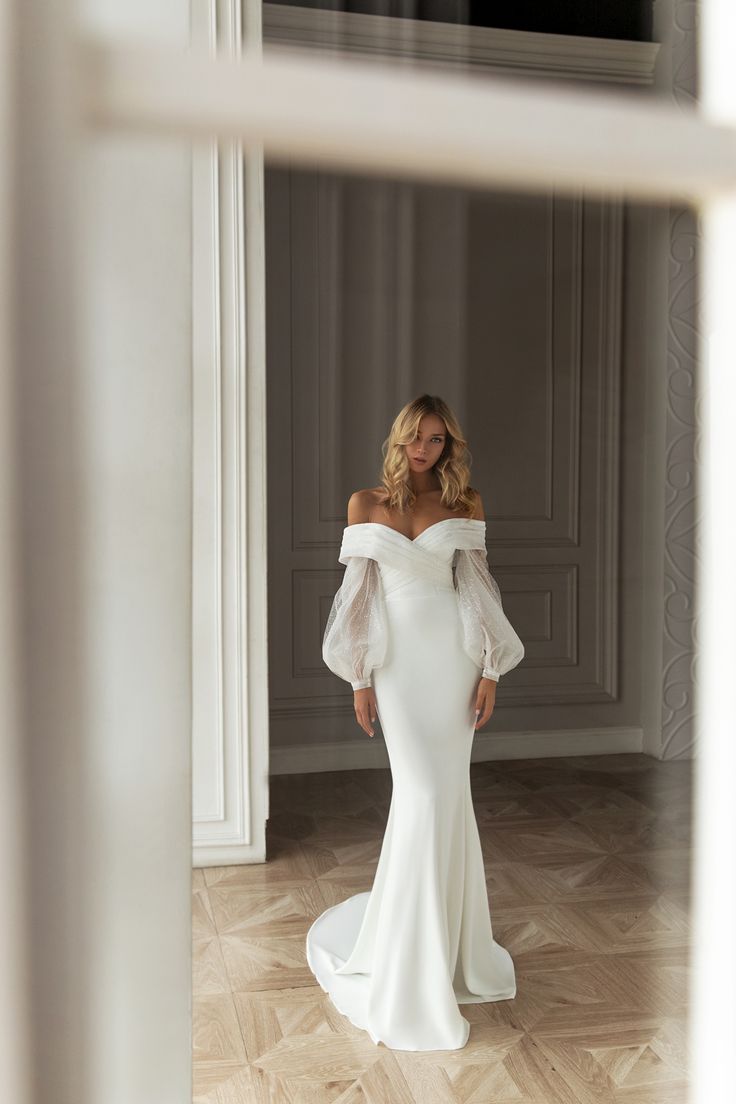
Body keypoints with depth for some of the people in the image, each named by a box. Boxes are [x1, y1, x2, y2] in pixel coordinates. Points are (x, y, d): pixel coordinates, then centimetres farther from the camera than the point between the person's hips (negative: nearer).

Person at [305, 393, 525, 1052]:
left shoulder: (465, 503, 5)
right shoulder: (365, 504, 3)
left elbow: (477, 588, 5)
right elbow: (358, 594, 2)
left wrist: (490, 670, 0)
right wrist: (360, 679, 0)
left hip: (451, 654, 1)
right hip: (396, 658, -1)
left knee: (446, 793, 3)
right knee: (423, 794, -6)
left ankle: (444, 937, 23)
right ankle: (412, 975, 11)